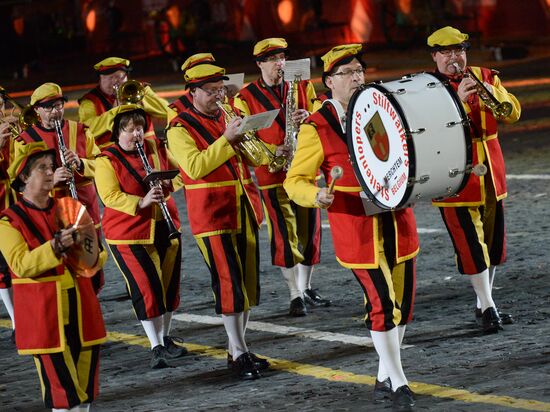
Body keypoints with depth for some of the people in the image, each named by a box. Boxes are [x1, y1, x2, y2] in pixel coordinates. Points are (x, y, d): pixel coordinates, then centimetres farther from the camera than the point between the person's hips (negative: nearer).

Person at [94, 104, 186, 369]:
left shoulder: (156, 147, 6)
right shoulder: (107, 161, -9)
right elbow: (110, 196, -18)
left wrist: (166, 184, -9)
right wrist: (141, 202, -31)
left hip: (165, 228, 6)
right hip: (129, 235, -6)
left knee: (169, 284, 11)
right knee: (146, 287, -10)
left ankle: (166, 338, 28)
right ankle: (156, 347, -6)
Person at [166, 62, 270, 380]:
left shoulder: (230, 117, 14)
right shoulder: (181, 128, -6)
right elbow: (195, 166, -20)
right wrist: (226, 139, -21)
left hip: (244, 210, 7)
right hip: (213, 216, -7)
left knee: (250, 281, 8)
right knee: (229, 282, -9)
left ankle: (239, 347, 17)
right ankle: (238, 354, -4)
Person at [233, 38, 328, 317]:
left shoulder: (301, 87, 9)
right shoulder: (246, 98, -1)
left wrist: (307, 117, -16)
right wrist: (273, 152, -20)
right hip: (273, 175, -4)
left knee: (309, 231, 8)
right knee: (285, 235, -7)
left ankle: (306, 289, 23)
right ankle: (295, 296, -1)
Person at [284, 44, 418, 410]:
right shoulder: (317, 127, -8)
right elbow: (295, 180, -6)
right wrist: (316, 196, -26)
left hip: (397, 222, 5)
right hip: (358, 230, -5)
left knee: (403, 302, 9)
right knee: (383, 304, -7)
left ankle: (384, 378, 24)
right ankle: (397, 381, 7)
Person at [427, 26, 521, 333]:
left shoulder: (486, 77, 8)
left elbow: (513, 112, 1)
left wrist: (489, 91, -17)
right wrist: (457, 98, -30)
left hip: (491, 175, 5)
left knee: (494, 240, 12)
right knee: (471, 244, -8)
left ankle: (484, 303, 24)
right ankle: (488, 307, -3)